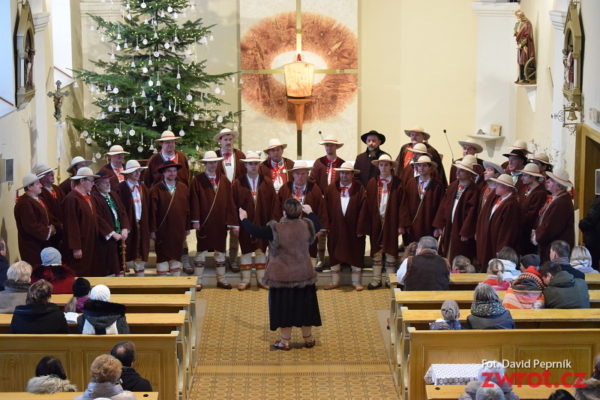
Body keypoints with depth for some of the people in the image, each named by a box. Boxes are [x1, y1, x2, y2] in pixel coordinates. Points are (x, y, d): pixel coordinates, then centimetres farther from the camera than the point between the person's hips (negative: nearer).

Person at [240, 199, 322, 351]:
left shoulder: (276, 229, -20)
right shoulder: (307, 226, -7)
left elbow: (255, 231, -11)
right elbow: (317, 226, 16)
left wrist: (244, 219, 7)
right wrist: (310, 212, 32)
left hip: (281, 276, -4)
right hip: (304, 275, 4)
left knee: (284, 307, 8)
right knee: (304, 306, 16)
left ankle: (285, 341, 15)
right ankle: (308, 339, 27)